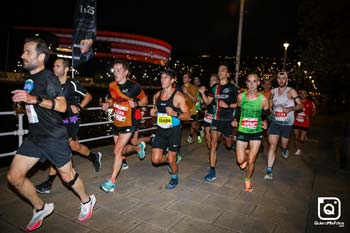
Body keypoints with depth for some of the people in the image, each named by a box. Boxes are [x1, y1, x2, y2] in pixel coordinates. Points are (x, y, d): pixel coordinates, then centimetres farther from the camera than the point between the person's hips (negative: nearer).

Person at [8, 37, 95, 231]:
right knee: (14, 176, 5)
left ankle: (87, 201, 33)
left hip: (54, 136, -8)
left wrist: (34, 99, -32)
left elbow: (62, 106, -25)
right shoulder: (30, 79, 12)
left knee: (67, 175, 6)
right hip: (34, 136, 8)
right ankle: (41, 208, 25)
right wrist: (24, 101, 16)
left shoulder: (48, 77, -14)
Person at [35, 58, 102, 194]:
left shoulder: (73, 84, -12)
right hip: (59, 121, 7)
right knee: (74, 146, 18)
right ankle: (95, 157, 43)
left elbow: (88, 96, -2)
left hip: (71, 122, -7)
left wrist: (79, 108, -13)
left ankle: (49, 184, 2)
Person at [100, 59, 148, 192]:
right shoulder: (112, 86, 0)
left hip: (128, 124, -7)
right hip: (116, 123, 7)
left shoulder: (133, 86, -15)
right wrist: (107, 104, -3)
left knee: (117, 150, -11)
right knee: (120, 149, 19)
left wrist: (136, 104, -21)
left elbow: (144, 99, -1)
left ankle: (112, 181, 0)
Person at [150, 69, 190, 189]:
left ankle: (174, 178, 35)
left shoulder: (178, 96, -13)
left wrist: (175, 113, -28)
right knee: (156, 160, 2)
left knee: (171, 160, 4)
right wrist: (153, 113, -6)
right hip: (160, 131, 5)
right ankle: (171, 159, 35)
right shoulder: (157, 95, 4)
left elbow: (188, 116, -12)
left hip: (174, 131, -5)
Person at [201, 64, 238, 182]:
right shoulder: (214, 87, 8)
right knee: (213, 143, -10)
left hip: (228, 120, -2)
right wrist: (202, 93, -6)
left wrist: (227, 105, -17)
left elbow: (238, 103, -3)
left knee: (228, 145, 13)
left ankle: (230, 140, 54)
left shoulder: (232, 87, -3)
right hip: (216, 119, 2)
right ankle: (212, 171, -5)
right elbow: (208, 102, 10)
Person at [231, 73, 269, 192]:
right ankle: (246, 154, 40)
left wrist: (265, 121, -18)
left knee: (251, 161, 4)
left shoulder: (263, 99, -9)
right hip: (242, 131, 1)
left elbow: (266, 114, 4)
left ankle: (247, 180, 31)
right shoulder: (240, 96, -5)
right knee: (240, 160, 3)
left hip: (256, 133, -1)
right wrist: (236, 120, -4)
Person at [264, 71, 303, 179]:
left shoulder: (291, 91, -6)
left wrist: (290, 108, -26)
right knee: (272, 145, -9)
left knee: (284, 145, 13)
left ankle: (285, 149, 53)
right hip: (275, 122, 2)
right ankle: (269, 171, -8)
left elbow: (300, 105, -9)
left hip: (287, 123, -1)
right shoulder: (273, 91, 5)